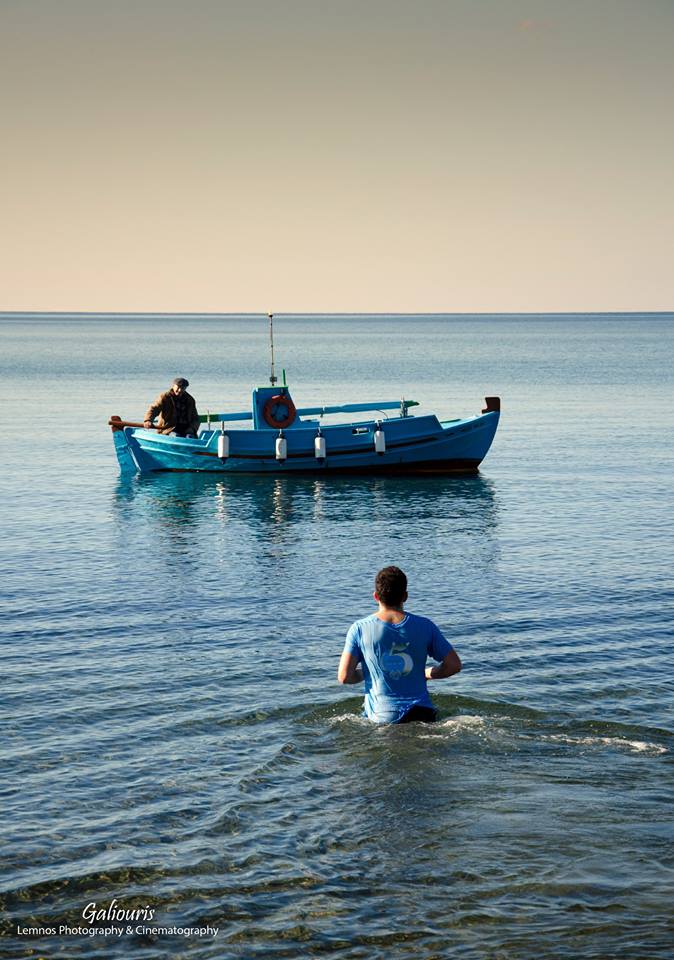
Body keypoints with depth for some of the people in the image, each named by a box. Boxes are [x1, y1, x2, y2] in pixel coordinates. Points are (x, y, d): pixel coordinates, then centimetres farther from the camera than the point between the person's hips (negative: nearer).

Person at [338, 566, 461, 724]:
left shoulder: (360, 629, 1)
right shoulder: (424, 626, 5)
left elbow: (344, 677, -1)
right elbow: (454, 665, 9)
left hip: (382, 718, -1)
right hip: (422, 712, 1)